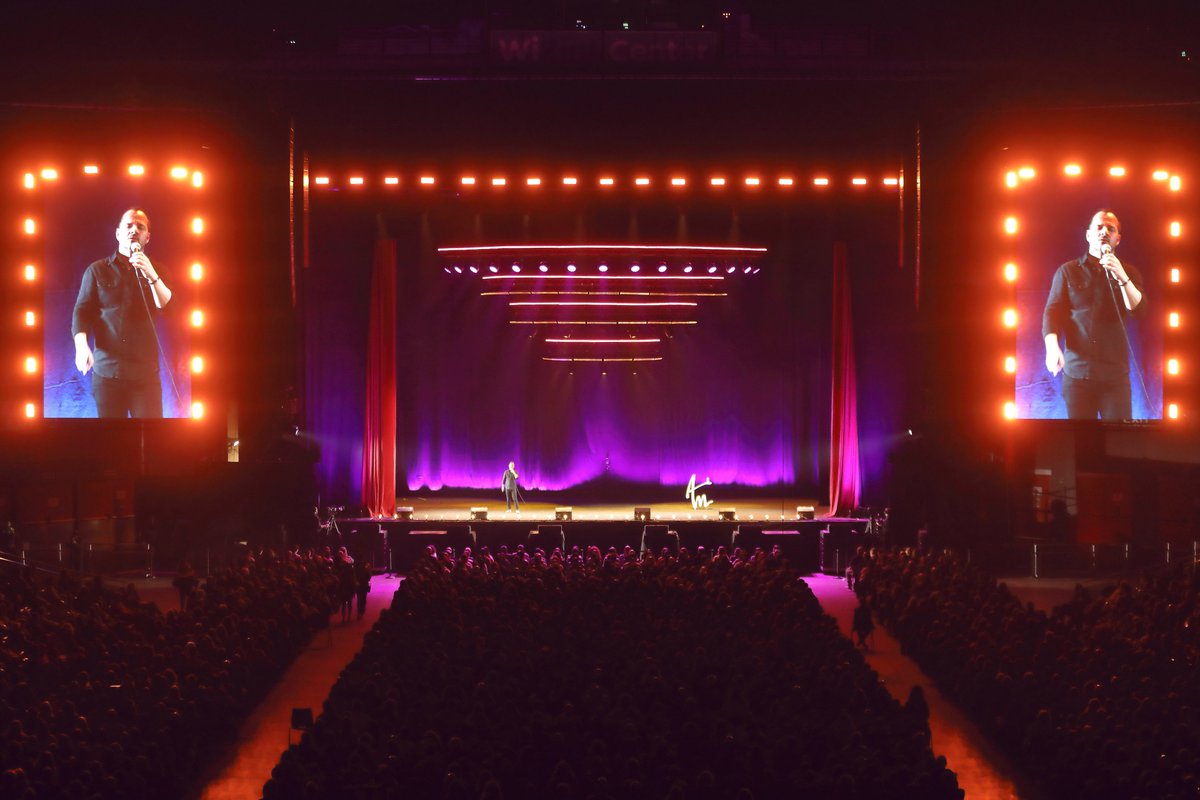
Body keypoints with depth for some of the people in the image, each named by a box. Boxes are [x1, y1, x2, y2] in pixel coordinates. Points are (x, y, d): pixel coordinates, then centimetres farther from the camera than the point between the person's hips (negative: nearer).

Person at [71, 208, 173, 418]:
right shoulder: (97, 270, 10)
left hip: (145, 371, 0)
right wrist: (81, 346, -13)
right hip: (107, 371, 0)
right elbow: (82, 312, 5)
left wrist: (151, 276, -15)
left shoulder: (156, 273, 13)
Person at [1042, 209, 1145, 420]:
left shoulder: (1128, 273, 11)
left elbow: (1140, 311, -2)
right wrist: (1052, 346, -16)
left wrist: (1122, 278, -18)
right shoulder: (1067, 272, 10)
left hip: (1116, 372, 0)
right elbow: (1052, 312, 3)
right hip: (1077, 369, 0)